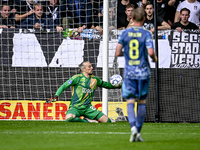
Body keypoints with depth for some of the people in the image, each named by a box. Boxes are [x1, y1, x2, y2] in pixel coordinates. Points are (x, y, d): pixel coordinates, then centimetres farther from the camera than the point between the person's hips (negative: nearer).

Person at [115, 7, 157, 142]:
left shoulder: (124, 33, 2)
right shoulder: (146, 34, -6)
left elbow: (117, 53, 1)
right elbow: (150, 52, -15)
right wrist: (154, 58, 6)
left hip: (129, 73, 1)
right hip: (143, 72, -1)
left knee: (130, 102, 0)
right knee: (142, 102, 10)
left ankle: (133, 127, -24)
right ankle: (138, 133, 10)